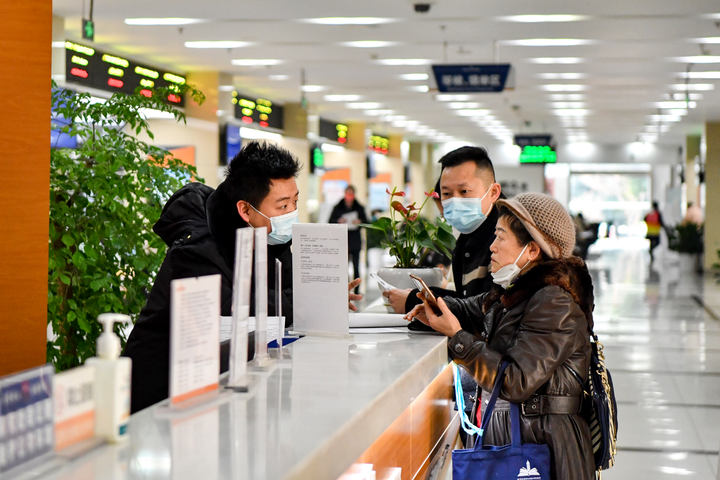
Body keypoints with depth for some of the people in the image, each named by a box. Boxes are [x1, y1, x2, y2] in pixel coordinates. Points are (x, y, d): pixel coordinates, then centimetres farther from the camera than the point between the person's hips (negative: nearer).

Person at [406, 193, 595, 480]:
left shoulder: (554, 304, -15)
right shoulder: (512, 293, 12)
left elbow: (516, 383, -22)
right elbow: (470, 310, 31)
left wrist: (456, 336, -20)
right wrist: (427, 304, 11)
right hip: (503, 431, 8)